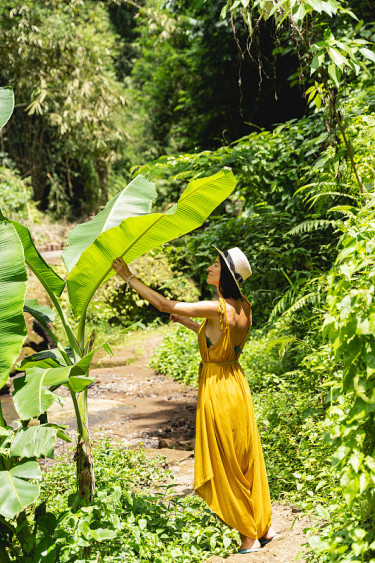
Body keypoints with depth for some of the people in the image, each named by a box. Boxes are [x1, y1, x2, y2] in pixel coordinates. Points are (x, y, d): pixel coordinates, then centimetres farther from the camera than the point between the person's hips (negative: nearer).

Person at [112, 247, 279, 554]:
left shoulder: (217, 308, -24)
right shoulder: (243, 308, 1)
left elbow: (165, 304, -23)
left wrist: (129, 278, -16)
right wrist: (188, 323, 15)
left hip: (217, 390, -8)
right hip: (236, 384, 8)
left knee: (226, 467, 6)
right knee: (247, 460, 18)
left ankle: (250, 537, 18)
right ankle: (264, 527, 30)